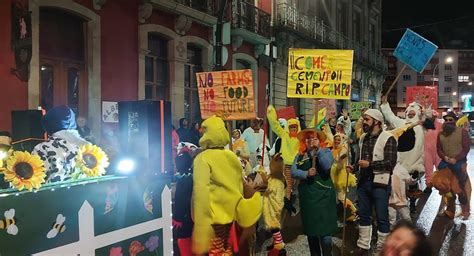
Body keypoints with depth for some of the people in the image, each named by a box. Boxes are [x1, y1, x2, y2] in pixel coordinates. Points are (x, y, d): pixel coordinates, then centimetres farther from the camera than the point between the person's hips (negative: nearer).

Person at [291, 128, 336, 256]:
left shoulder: (326, 152, 1)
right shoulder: (300, 155, 11)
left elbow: (327, 166, -18)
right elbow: (293, 171, -2)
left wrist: (318, 149, -15)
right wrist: (306, 174, -19)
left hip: (323, 195, -4)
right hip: (306, 196, 4)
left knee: (324, 230, -7)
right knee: (310, 230, 12)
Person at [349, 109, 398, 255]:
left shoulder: (388, 139, -11)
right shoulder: (363, 138, 12)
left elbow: (390, 163, -18)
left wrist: (370, 164, -21)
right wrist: (354, 167, 6)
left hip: (380, 183, -7)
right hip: (363, 181, 7)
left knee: (381, 217, 3)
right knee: (363, 215, 14)